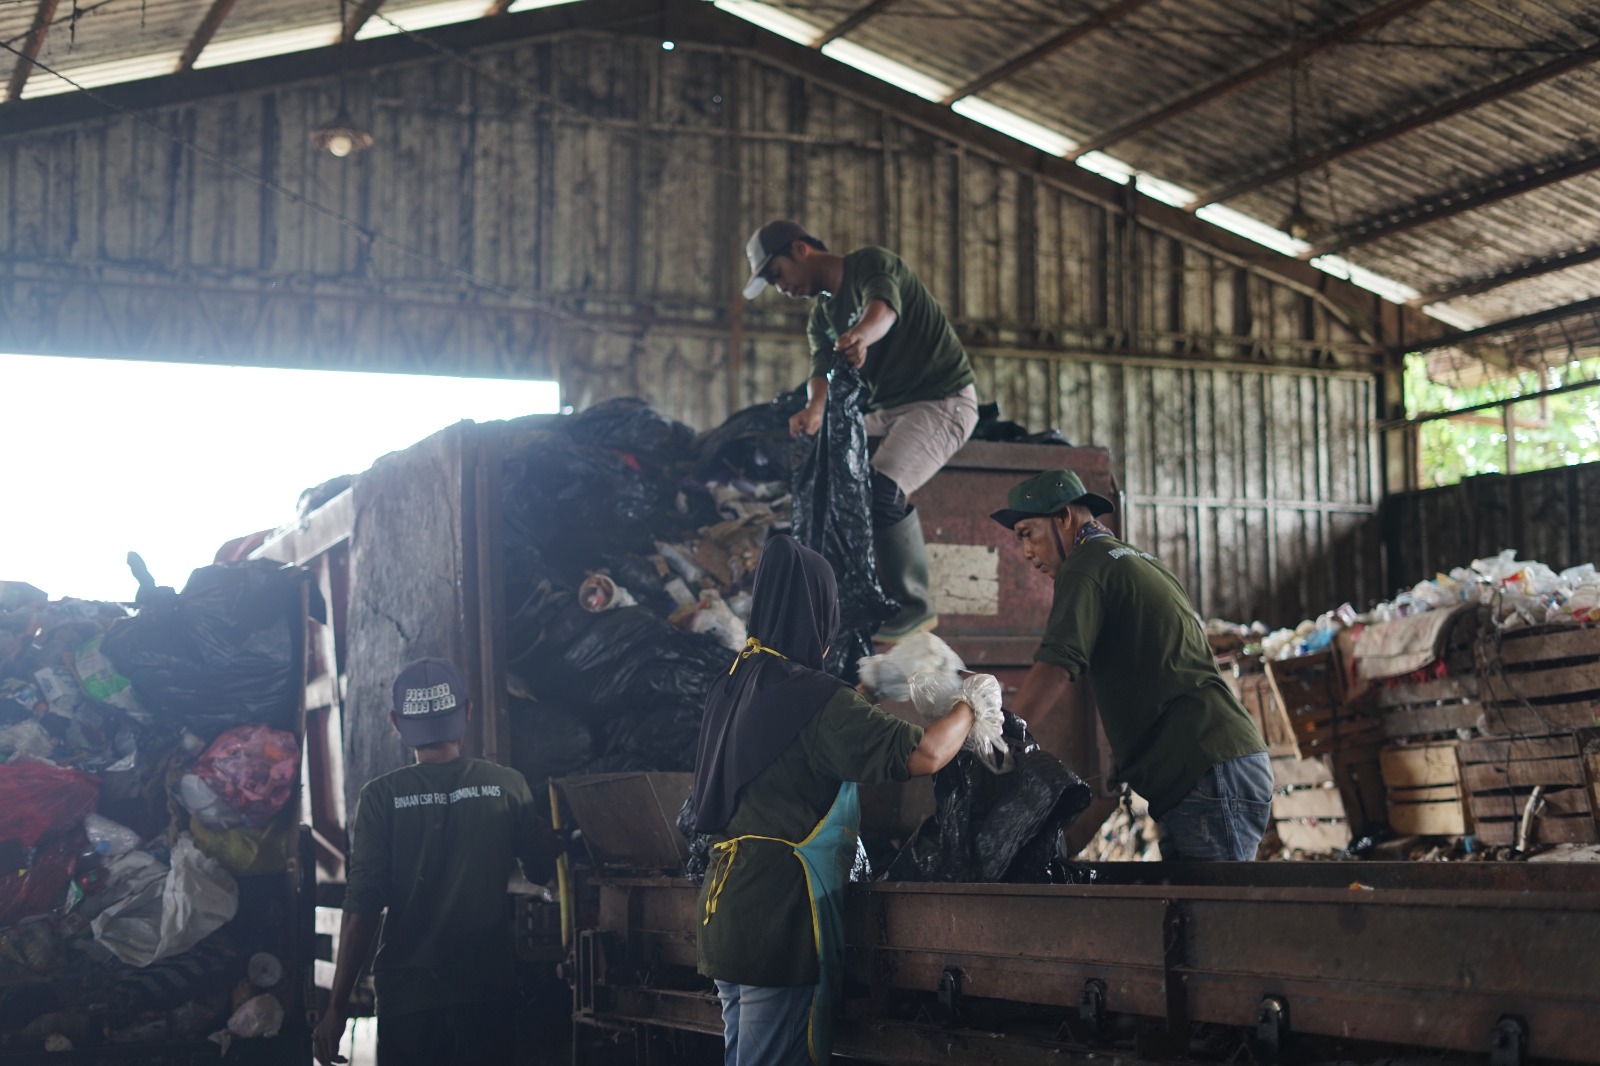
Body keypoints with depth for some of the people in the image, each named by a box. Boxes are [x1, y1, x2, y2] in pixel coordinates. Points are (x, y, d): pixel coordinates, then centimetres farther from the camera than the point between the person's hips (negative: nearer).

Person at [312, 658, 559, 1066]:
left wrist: (338, 1006, -7)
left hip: (407, 995, 0)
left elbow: (362, 906, -10)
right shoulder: (508, 786, -3)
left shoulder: (381, 796, -6)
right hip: (487, 992, 1)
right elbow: (543, 870, 5)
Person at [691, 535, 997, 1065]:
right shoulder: (813, 697, -15)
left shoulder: (733, 686, 10)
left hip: (728, 903, 9)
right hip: (781, 909, -9)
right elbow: (924, 755, -18)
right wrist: (970, 703, 0)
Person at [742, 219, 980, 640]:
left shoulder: (871, 264, -11)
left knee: (881, 491, -26)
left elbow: (884, 306, -34)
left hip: (943, 398, -9)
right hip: (887, 410, 9)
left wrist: (862, 336, -59)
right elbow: (823, 370, -7)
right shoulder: (821, 317, 11)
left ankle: (913, 606, -16)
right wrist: (814, 409, -32)